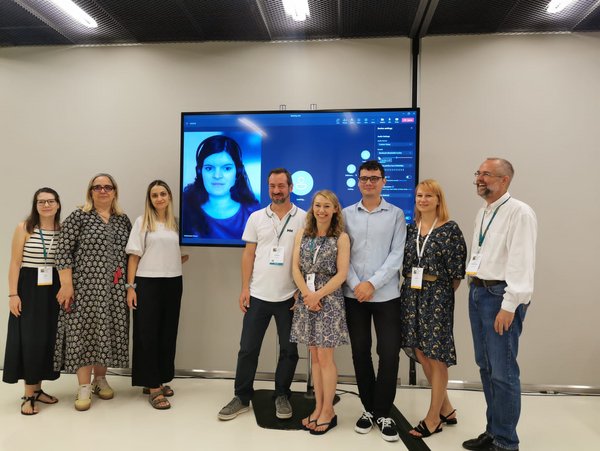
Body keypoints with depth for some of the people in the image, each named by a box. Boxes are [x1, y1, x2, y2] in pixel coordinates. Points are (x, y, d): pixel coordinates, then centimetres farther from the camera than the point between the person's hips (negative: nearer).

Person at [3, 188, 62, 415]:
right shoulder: (24, 228, -5)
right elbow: (15, 263, -6)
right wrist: (13, 294, -11)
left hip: (54, 290, 4)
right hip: (29, 288, -3)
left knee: (48, 339, 9)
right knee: (29, 339, -1)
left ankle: (37, 389, 23)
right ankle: (29, 394, 11)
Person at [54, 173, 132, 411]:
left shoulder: (123, 219, 10)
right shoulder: (78, 217, -2)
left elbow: (129, 253, 14)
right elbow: (63, 251, -6)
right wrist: (66, 283, -13)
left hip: (114, 288, 4)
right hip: (85, 285, -4)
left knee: (107, 331, 8)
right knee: (83, 331, -2)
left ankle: (100, 379, 24)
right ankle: (84, 387, 8)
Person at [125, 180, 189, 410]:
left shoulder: (175, 223, 9)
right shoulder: (142, 222, -1)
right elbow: (134, 256, -3)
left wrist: (186, 257, 1)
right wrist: (130, 286, -8)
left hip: (173, 283, 4)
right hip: (148, 283, -4)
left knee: (168, 333, 9)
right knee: (148, 334, -1)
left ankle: (159, 380, 23)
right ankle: (153, 387, 6)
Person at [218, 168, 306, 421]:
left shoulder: (304, 218, -2)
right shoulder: (256, 217, 5)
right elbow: (248, 254, 6)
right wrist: (245, 288, -1)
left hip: (289, 296, -1)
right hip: (258, 295, 2)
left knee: (289, 350, 10)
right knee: (248, 348, 8)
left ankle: (282, 396, 29)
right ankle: (242, 397, 23)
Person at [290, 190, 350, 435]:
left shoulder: (341, 237, -3)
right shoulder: (302, 234, 8)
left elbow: (342, 274, -9)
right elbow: (296, 268, 2)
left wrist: (317, 295, -14)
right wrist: (307, 294, -12)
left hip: (329, 300, -4)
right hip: (306, 299, 4)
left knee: (325, 357, 1)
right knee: (314, 356, 11)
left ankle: (328, 411, 15)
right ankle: (318, 407, 23)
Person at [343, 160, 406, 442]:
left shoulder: (396, 215, 2)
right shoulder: (346, 215, 6)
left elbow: (397, 256, -5)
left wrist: (372, 284, -13)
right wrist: (356, 285, -10)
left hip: (386, 295, -1)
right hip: (353, 295, 2)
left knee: (389, 354, -1)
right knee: (360, 353, 9)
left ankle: (382, 413, 17)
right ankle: (369, 408, 26)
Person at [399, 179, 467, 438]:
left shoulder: (450, 229, -7)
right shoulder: (411, 229, 8)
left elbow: (457, 270, -7)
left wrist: (442, 294, -1)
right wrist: (410, 290, 7)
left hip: (437, 296, -6)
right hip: (411, 295, 6)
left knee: (436, 357, 4)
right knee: (420, 354, 12)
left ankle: (434, 418, 19)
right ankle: (446, 409, 30)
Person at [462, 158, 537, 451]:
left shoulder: (520, 213, -12)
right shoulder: (482, 213, 15)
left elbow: (521, 263, -18)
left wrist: (509, 306, -20)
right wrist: (475, 290, 13)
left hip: (501, 295, -8)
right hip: (477, 292, 9)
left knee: (503, 372, -1)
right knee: (486, 367, 16)